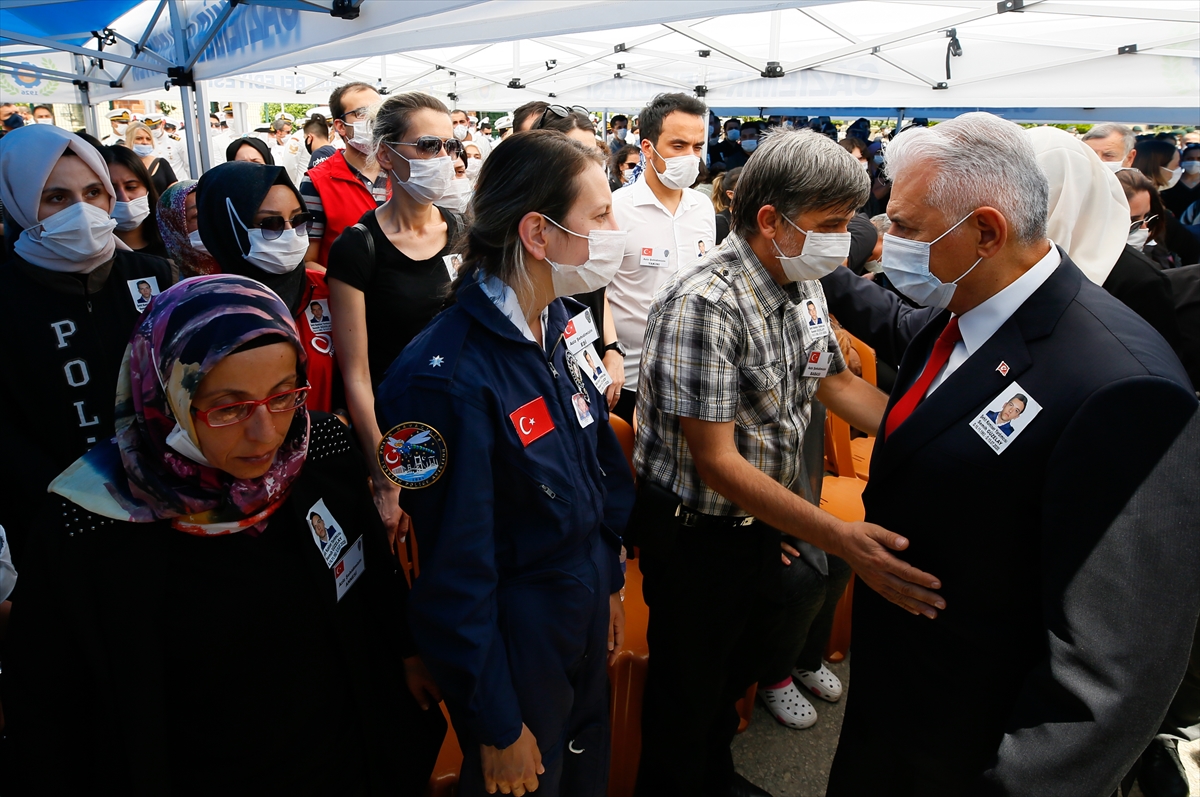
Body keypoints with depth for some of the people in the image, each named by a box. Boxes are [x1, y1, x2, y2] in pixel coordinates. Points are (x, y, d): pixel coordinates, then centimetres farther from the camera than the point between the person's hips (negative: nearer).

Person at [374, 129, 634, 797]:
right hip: (514, 639, -7)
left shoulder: (561, 324, -5)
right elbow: (456, 576, -23)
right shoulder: (448, 378, -29)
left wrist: (610, 584, 13)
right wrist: (498, 728, -13)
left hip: (586, 615, 7)